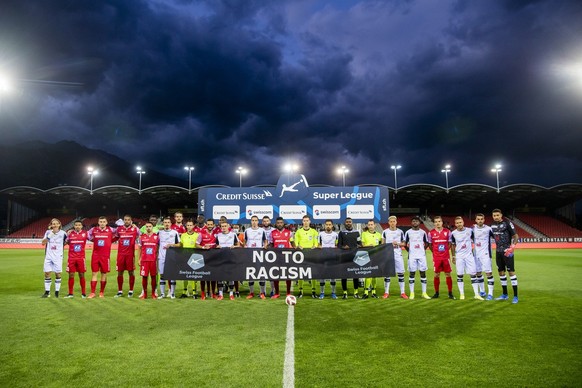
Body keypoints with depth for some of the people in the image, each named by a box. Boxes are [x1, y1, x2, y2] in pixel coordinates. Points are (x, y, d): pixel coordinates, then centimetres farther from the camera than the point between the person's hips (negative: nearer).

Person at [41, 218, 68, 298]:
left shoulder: (63, 233, -2)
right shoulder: (48, 232, 4)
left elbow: (66, 242, 11)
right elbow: (43, 243, -1)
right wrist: (48, 237, -13)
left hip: (58, 257, -2)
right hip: (48, 256, 2)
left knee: (58, 274, 2)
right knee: (47, 273, 2)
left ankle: (57, 291, 12)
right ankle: (47, 292, 12)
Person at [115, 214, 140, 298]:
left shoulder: (134, 229, -1)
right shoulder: (119, 229, 6)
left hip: (130, 254, -2)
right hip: (121, 254, 2)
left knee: (131, 272, 3)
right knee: (120, 272, 7)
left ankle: (131, 291, 13)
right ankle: (120, 291, 19)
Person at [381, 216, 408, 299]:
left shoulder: (400, 232, 7)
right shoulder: (385, 232, 4)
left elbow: (404, 244, 10)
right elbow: (382, 244, 8)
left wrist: (398, 243, -9)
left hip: (398, 255, 1)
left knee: (401, 273, 0)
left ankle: (402, 292, 9)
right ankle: (386, 292, 10)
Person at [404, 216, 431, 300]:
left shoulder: (423, 232, 7)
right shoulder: (408, 232, 3)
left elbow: (426, 243, 16)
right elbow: (405, 243, 9)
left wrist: (423, 249, 3)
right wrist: (409, 250, 0)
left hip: (422, 255, 2)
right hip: (412, 256, -1)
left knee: (423, 273, 3)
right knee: (412, 273, 1)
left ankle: (424, 293, 11)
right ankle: (412, 293, 8)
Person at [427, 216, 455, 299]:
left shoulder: (447, 231, 0)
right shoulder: (431, 233, 0)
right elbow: (430, 245, 10)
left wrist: (447, 250, 4)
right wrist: (435, 252, 6)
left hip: (446, 257, 0)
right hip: (436, 258, 0)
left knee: (448, 274, 4)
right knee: (436, 275, 4)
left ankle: (450, 293, 13)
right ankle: (436, 293, 15)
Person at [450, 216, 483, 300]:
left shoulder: (470, 231, -3)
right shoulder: (453, 233, -3)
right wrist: (453, 257, 7)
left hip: (469, 255, 0)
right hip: (459, 256, 0)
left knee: (473, 274, -1)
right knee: (459, 275, 3)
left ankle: (477, 294, 6)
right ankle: (462, 294, 13)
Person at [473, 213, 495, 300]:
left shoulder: (488, 229, -10)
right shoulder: (473, 228, 4)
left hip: (485, 254, -5)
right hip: (476, 254, 5)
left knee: (488, 272, -8)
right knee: (478, 272, 12)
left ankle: (490, 294, -2)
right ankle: (482, 291, 27)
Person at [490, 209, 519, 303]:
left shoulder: (507, 223, -11)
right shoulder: (492, 225, 8)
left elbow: (516, 236, -10)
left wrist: (512, 247, -20)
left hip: (507, 251, -6)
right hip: (498, 251, 6)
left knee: (511, 272, -7)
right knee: (501, 272, 11)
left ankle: (515, 296, -1)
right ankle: (505, 295, 22)